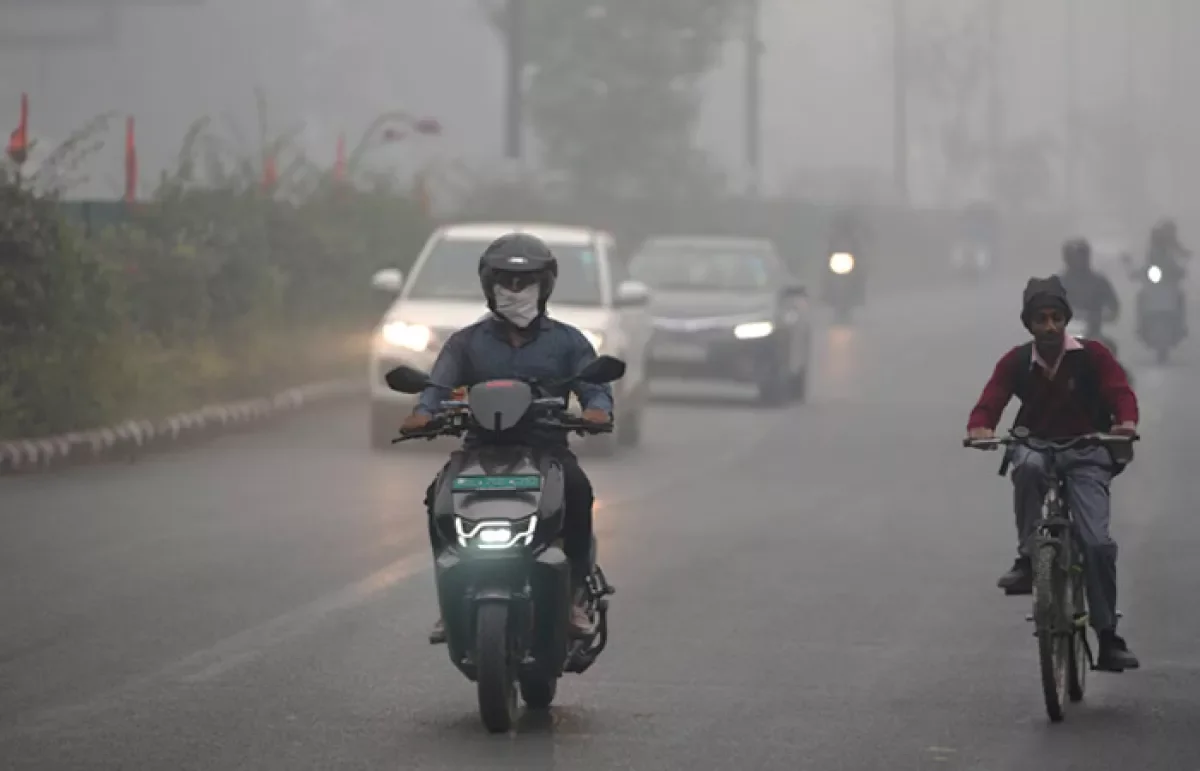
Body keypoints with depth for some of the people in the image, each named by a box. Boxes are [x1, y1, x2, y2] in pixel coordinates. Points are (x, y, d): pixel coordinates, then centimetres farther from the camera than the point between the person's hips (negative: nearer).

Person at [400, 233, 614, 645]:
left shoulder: (567, 341, 15)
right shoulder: (467, 342, 16)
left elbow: (595, 386, 3)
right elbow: (440, 384, 1)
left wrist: (597, 409, -23)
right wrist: (424, 412, -22)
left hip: (547, 447, -1)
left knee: (576, 488, -34)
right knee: (440, 496, -29)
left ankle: (575, 595, -25)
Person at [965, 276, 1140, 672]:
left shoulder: (1092, 356, -5)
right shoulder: (1016, 363, -1)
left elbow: (1121, 392, -13)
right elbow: (989, 404, -7)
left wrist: (1127, 421, -36)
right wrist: (980, 428, -31)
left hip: (1086, 455, 0)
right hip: (1036, 447, 1)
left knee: (1098, 542, -15)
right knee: (1029, 466, -40)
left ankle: (1108, 638, -5)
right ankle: (1026, 560, -29)